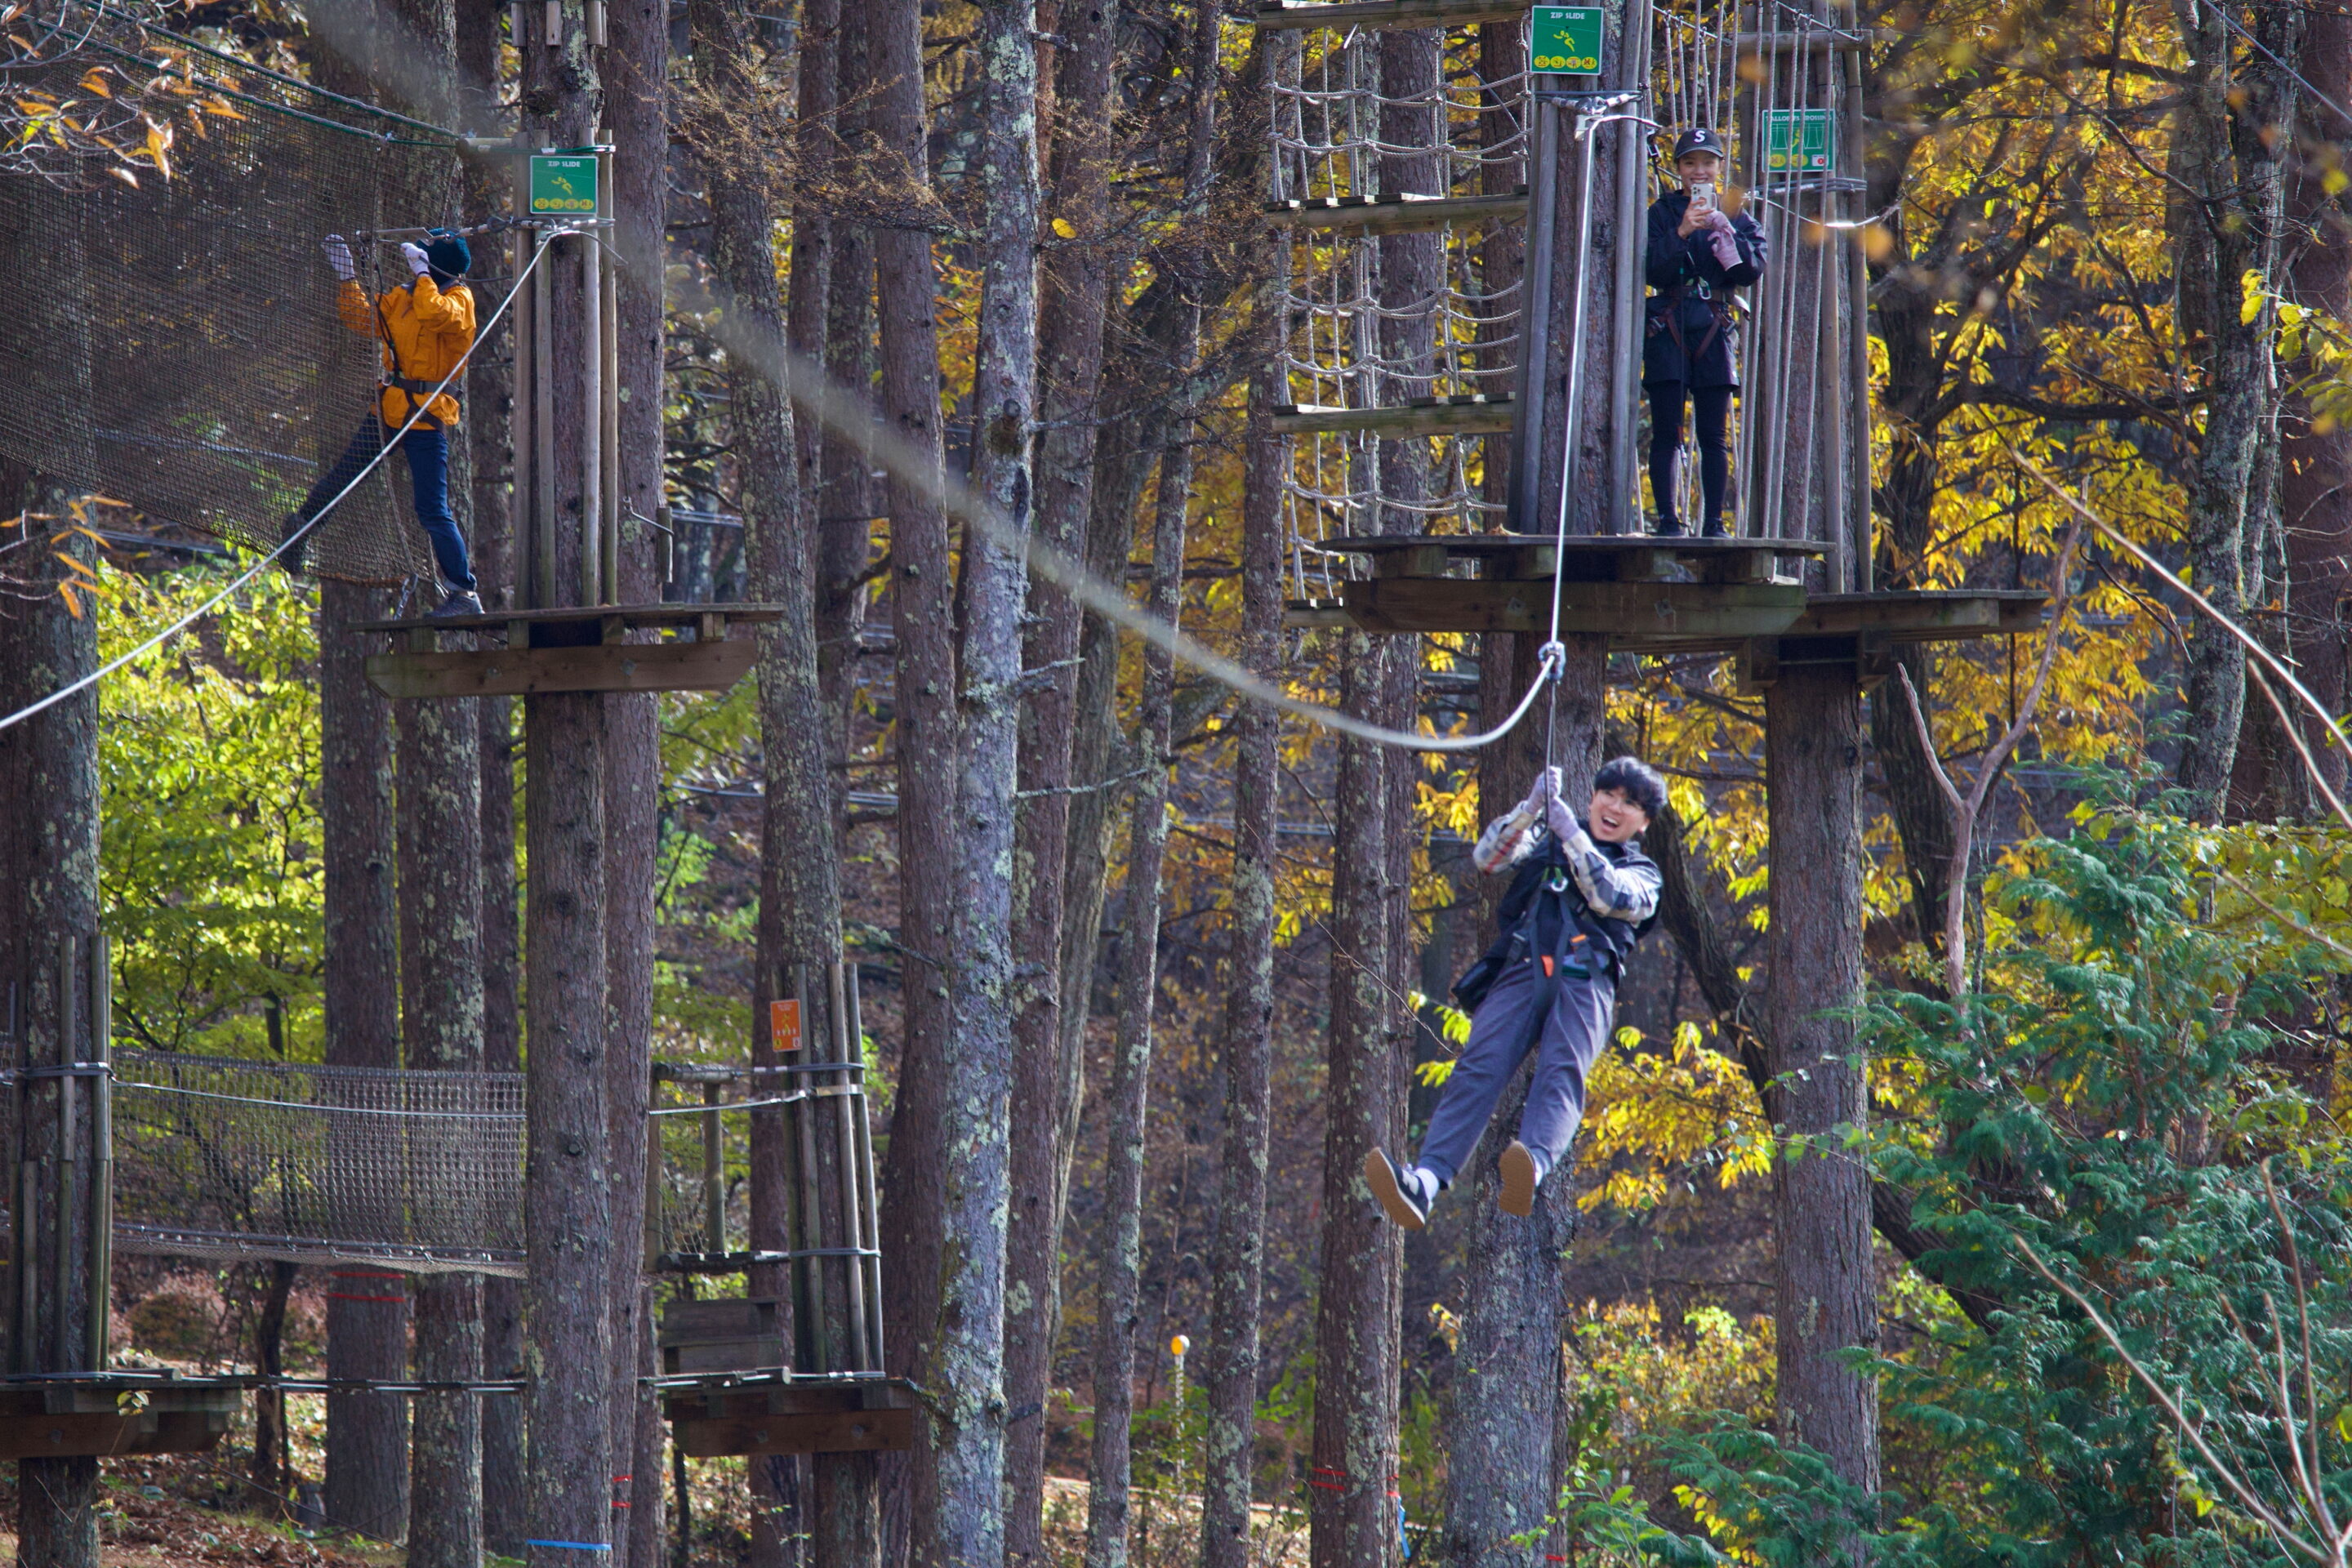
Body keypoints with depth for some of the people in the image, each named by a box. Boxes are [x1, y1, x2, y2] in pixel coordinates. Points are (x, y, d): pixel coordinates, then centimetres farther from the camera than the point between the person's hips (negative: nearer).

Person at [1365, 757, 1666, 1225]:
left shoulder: (1642, 875, 24)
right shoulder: (1545, 843, 29)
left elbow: (1608, 895, 1)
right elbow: (1488, 857, 11)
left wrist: (1570, 832, -2)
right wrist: (1533, 808, -1)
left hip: (1585, 981, -2)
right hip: (1522, 971, 2)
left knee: (1561, 1073, -30)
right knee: (1478, 1068, -22)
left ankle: (1531, 1172, -59)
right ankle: (1425, 1182, -42)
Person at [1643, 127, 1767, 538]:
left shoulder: (1736, 218, 11)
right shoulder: (1662, 213, 5)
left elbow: (1753, 271, -2)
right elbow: (1653, 271, -6)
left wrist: (1724, 231, -15)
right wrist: (1681, 233, -19)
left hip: (1713, 334, 2)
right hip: (1668, 332, -2)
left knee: (1714, 436, 1)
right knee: (1667, 434, -6)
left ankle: (1714, 521, 3)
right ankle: (1667, 520, -7)